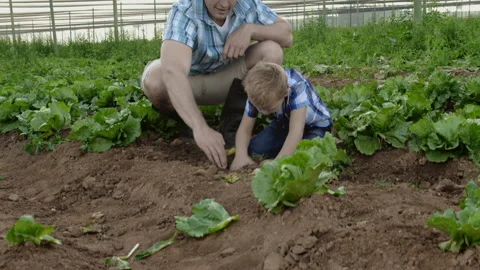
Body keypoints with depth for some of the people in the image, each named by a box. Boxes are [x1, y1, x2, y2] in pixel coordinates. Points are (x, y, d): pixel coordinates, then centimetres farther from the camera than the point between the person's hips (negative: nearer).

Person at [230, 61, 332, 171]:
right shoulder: (256, 94, -25)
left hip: (315, 125, -4)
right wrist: (241, 154, -39)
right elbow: (245, 129, -19)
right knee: (254, 149, -18)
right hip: (285, 122, 4)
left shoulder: (297, 87, -40)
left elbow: (296, 132, -44)